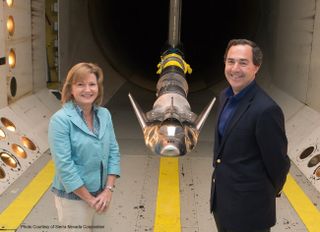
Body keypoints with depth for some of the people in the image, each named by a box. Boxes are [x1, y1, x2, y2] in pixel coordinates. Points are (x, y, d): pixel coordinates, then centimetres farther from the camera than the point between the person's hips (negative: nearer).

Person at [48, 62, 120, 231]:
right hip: (73, 196, -5)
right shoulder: (61, 120, -16)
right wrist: (89, 198, -16)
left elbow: (113, 151, 2)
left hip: (100, 192, 5)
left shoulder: (104, 115, 0)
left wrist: (108, 190, -7)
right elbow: (64, 165, -19)